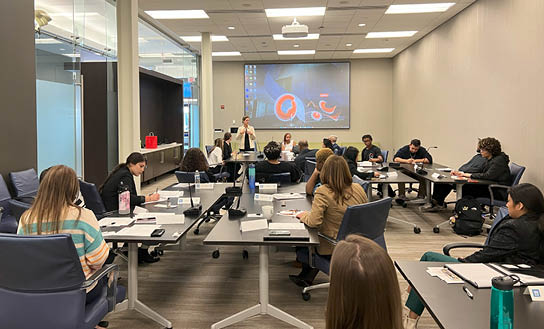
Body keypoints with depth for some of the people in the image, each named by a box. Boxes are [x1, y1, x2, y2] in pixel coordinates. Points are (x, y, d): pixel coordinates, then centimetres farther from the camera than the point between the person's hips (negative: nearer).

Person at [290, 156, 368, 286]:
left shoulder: (323, 192, -21)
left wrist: (304, 215, -5)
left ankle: (306, 276, 36)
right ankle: (308, 276, 33)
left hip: (333, 249, -6)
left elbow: (314, 222, -26)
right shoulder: (358, 189, -5)